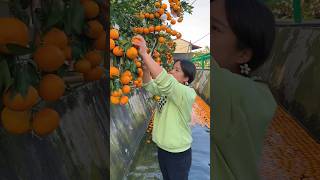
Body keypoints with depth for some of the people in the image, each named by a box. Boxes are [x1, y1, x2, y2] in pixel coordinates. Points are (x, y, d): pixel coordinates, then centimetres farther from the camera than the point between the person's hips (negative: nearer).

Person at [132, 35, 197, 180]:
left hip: (178, 154, -7)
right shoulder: (169, 90, 2)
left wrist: (144, 54, -37)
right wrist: (146, 66, -18)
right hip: (162, 148, 7)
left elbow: (163, 79, -37)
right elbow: (149, 85, 1)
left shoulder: (187, 93, -24)